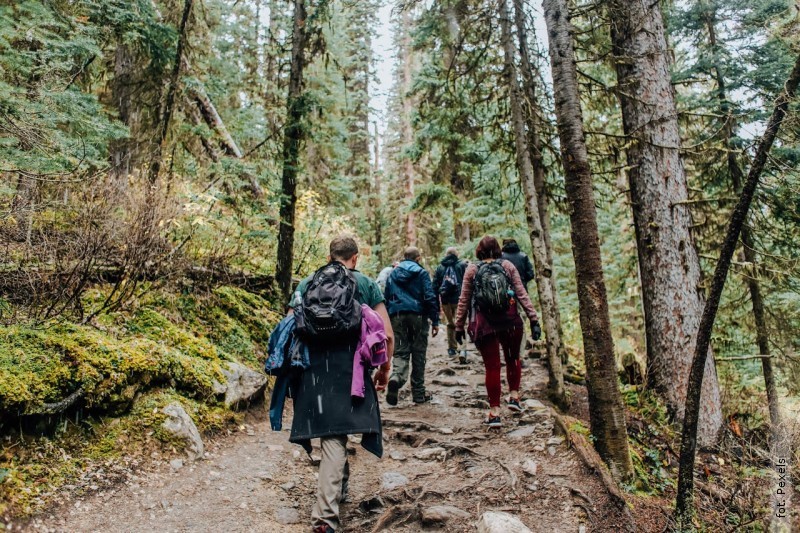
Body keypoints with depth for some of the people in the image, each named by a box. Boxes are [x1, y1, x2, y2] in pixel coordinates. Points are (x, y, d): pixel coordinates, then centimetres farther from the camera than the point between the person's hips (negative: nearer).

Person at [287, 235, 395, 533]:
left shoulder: (306, 284, 11)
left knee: (330, 433, 18)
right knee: (335, 436, 3)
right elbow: (387, 335, 0)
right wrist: (385, 368, 12)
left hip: (313, 368, 2)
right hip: (350, 369, -2)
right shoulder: (366, 284, 5)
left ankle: (340, 483, 37)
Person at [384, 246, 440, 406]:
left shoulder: (393, 274, 11)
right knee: (418, 354, 8)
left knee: (401, 352, 5)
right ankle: (418, 394, 15)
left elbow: (386, 298, 12)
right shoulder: (421, 273, 0)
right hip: (418, 316, -2)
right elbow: (430, 297, -7)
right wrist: (435, 321, -4)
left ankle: (396, 377, -27)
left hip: (397, 316, 2)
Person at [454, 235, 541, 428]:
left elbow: (464, 301, 3)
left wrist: (459, 326, 9)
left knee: (492, 366, 5)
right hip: (510, 320, 1)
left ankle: (494, 413, 6)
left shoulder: (472, 270, 2)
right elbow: (522, 294, -1)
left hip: (484, 323, -1)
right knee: (513, 358, 24)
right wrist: (533, 318, 1)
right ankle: (514, 396, 19)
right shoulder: (508, 266, 3)